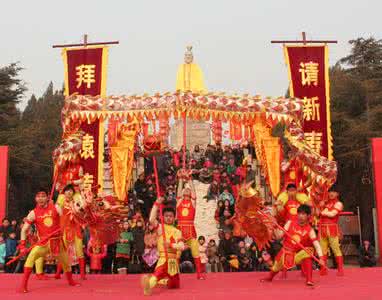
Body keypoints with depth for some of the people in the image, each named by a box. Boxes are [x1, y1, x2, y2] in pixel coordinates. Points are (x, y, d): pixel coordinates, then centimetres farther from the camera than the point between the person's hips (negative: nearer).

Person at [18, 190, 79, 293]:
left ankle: (70, 281, 44)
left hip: (58, 241, 2)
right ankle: (23, 285, -22)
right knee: (31, 257, -28)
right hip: (43, 242, -2)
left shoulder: (55, 208, -1)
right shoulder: (33, 213, -3)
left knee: (66, 262, 16)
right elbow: (24, 229, -2)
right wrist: (22, 245, -11)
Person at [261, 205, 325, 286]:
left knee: (307, 255, -31)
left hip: (298, 254, -1)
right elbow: (280, 235, -10)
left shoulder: (309, 230, -13)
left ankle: (309, 279, -25)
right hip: (285, 251, 1)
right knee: (276, 267, 14)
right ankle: (269, 277, 50)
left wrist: (321, 257, -34)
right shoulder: (290, 223, -9)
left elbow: (316, 244, -22)